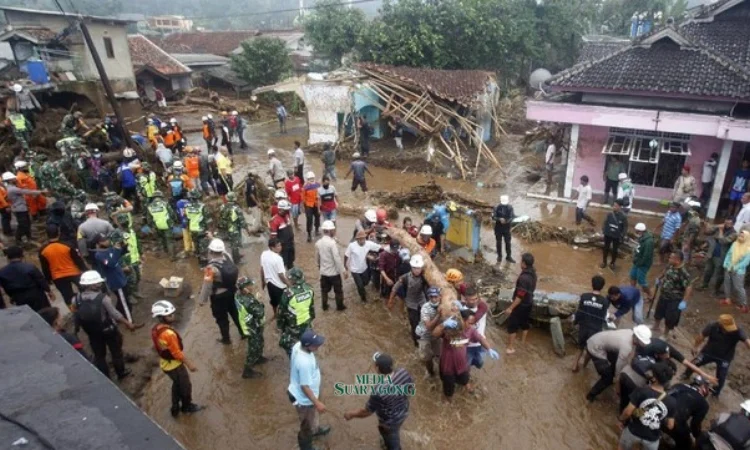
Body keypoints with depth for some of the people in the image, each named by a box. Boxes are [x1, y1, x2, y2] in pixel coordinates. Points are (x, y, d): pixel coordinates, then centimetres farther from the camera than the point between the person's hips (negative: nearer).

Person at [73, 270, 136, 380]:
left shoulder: (77, 299, -13)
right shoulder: (103, 298, -26)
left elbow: (75, 316, -2)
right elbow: (115, 314, -20)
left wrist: (77, 328, 17)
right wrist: (128, 323, -9)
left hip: (92, 333, 4)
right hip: (108, 330, -4)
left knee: (99, 355, 19)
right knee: (116, 351, 19)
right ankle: (121, 372, 37)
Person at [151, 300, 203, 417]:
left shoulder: (155, 329, -6)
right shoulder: (169, 333, -35)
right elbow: (177, 353, -27)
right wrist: (189, 364, -14)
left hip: (165, 363, 8)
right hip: (175, 365, -8)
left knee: (177, 384, 28)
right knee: (185, 386, 17)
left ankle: (175, 408, 41)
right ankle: (187, 407, 38)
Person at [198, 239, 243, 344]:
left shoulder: (211, 267, -29)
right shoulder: (228, 258, -12)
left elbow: (207, 285, -22)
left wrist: (202, 300, -8)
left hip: (219, 296, -6)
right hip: (232, 292, 6)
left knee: (221, 318, 15)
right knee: (235, 313, 23)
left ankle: (226, 339, 31)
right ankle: (243, 333, 37)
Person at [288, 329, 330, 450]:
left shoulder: (298, 345, -15)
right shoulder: (304, 363, -42)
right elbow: (305, 387, -30)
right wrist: (317, 403, -20)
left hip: (296, 390, 8)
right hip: (304, 398, -8)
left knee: (313, 415, 36)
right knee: (307, 424, 20)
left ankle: (315, 430, 63)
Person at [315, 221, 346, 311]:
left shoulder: (318, 243, -3)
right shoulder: (332, 242, -24)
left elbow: (317, 257, 9)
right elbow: (337, 258, -25)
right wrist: (344, 270, -17)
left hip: (323, 271, 6)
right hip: (334, 271, -5)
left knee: (324, 290, 20)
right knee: (338, 290, 15)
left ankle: (324, 306, 33)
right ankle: (340, 306, 28)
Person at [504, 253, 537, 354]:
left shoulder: (524, 278, -32)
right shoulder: (533, 273, -3)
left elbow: (520, 296, -29)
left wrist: (511, 308, -21)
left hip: (521, 305, -8)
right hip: (529, 303, 9)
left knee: (512, 325, 3)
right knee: (525, 322, 24)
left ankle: (510, 348, 9)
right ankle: (523, 341, 41)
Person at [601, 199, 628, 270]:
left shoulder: (623, 217, -17)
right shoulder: (610, 214, -12)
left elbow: (625, 228, -8)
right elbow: (605, 223, 0)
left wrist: (622, 237, -8)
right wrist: (603, 231, 1)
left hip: (617, 237, -2)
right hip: (608, 235, 2)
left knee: (614, 250, 13)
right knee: (606, 248, 16)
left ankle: (612, 263, 34)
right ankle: (604, 262, 34)